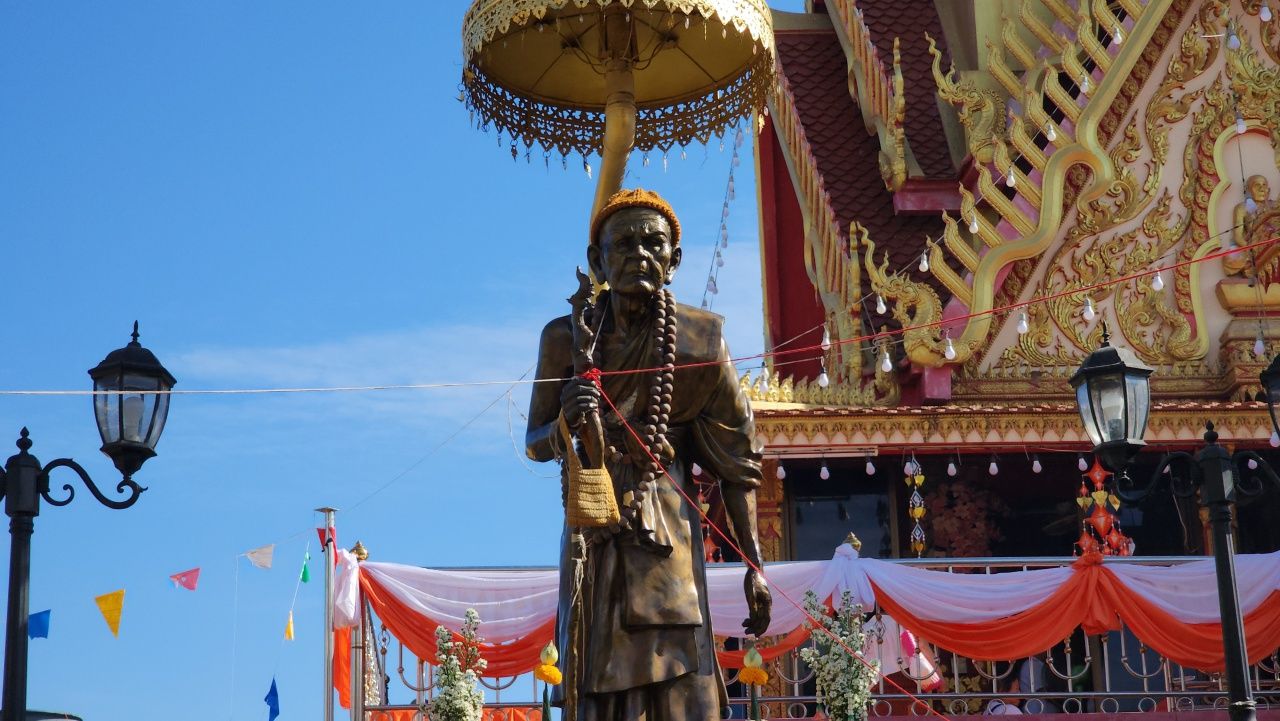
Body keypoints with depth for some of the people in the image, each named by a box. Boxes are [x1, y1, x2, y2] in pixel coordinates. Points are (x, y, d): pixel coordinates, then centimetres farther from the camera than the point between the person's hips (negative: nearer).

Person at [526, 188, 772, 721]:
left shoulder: (701, 339, -4)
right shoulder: (567, 337, -2)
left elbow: (736, 461, 1)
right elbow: (535, 445, 6)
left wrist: (754, 567, -1)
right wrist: (567, 421, -18)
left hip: (667, 531, -1)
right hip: (593, 536, 1)